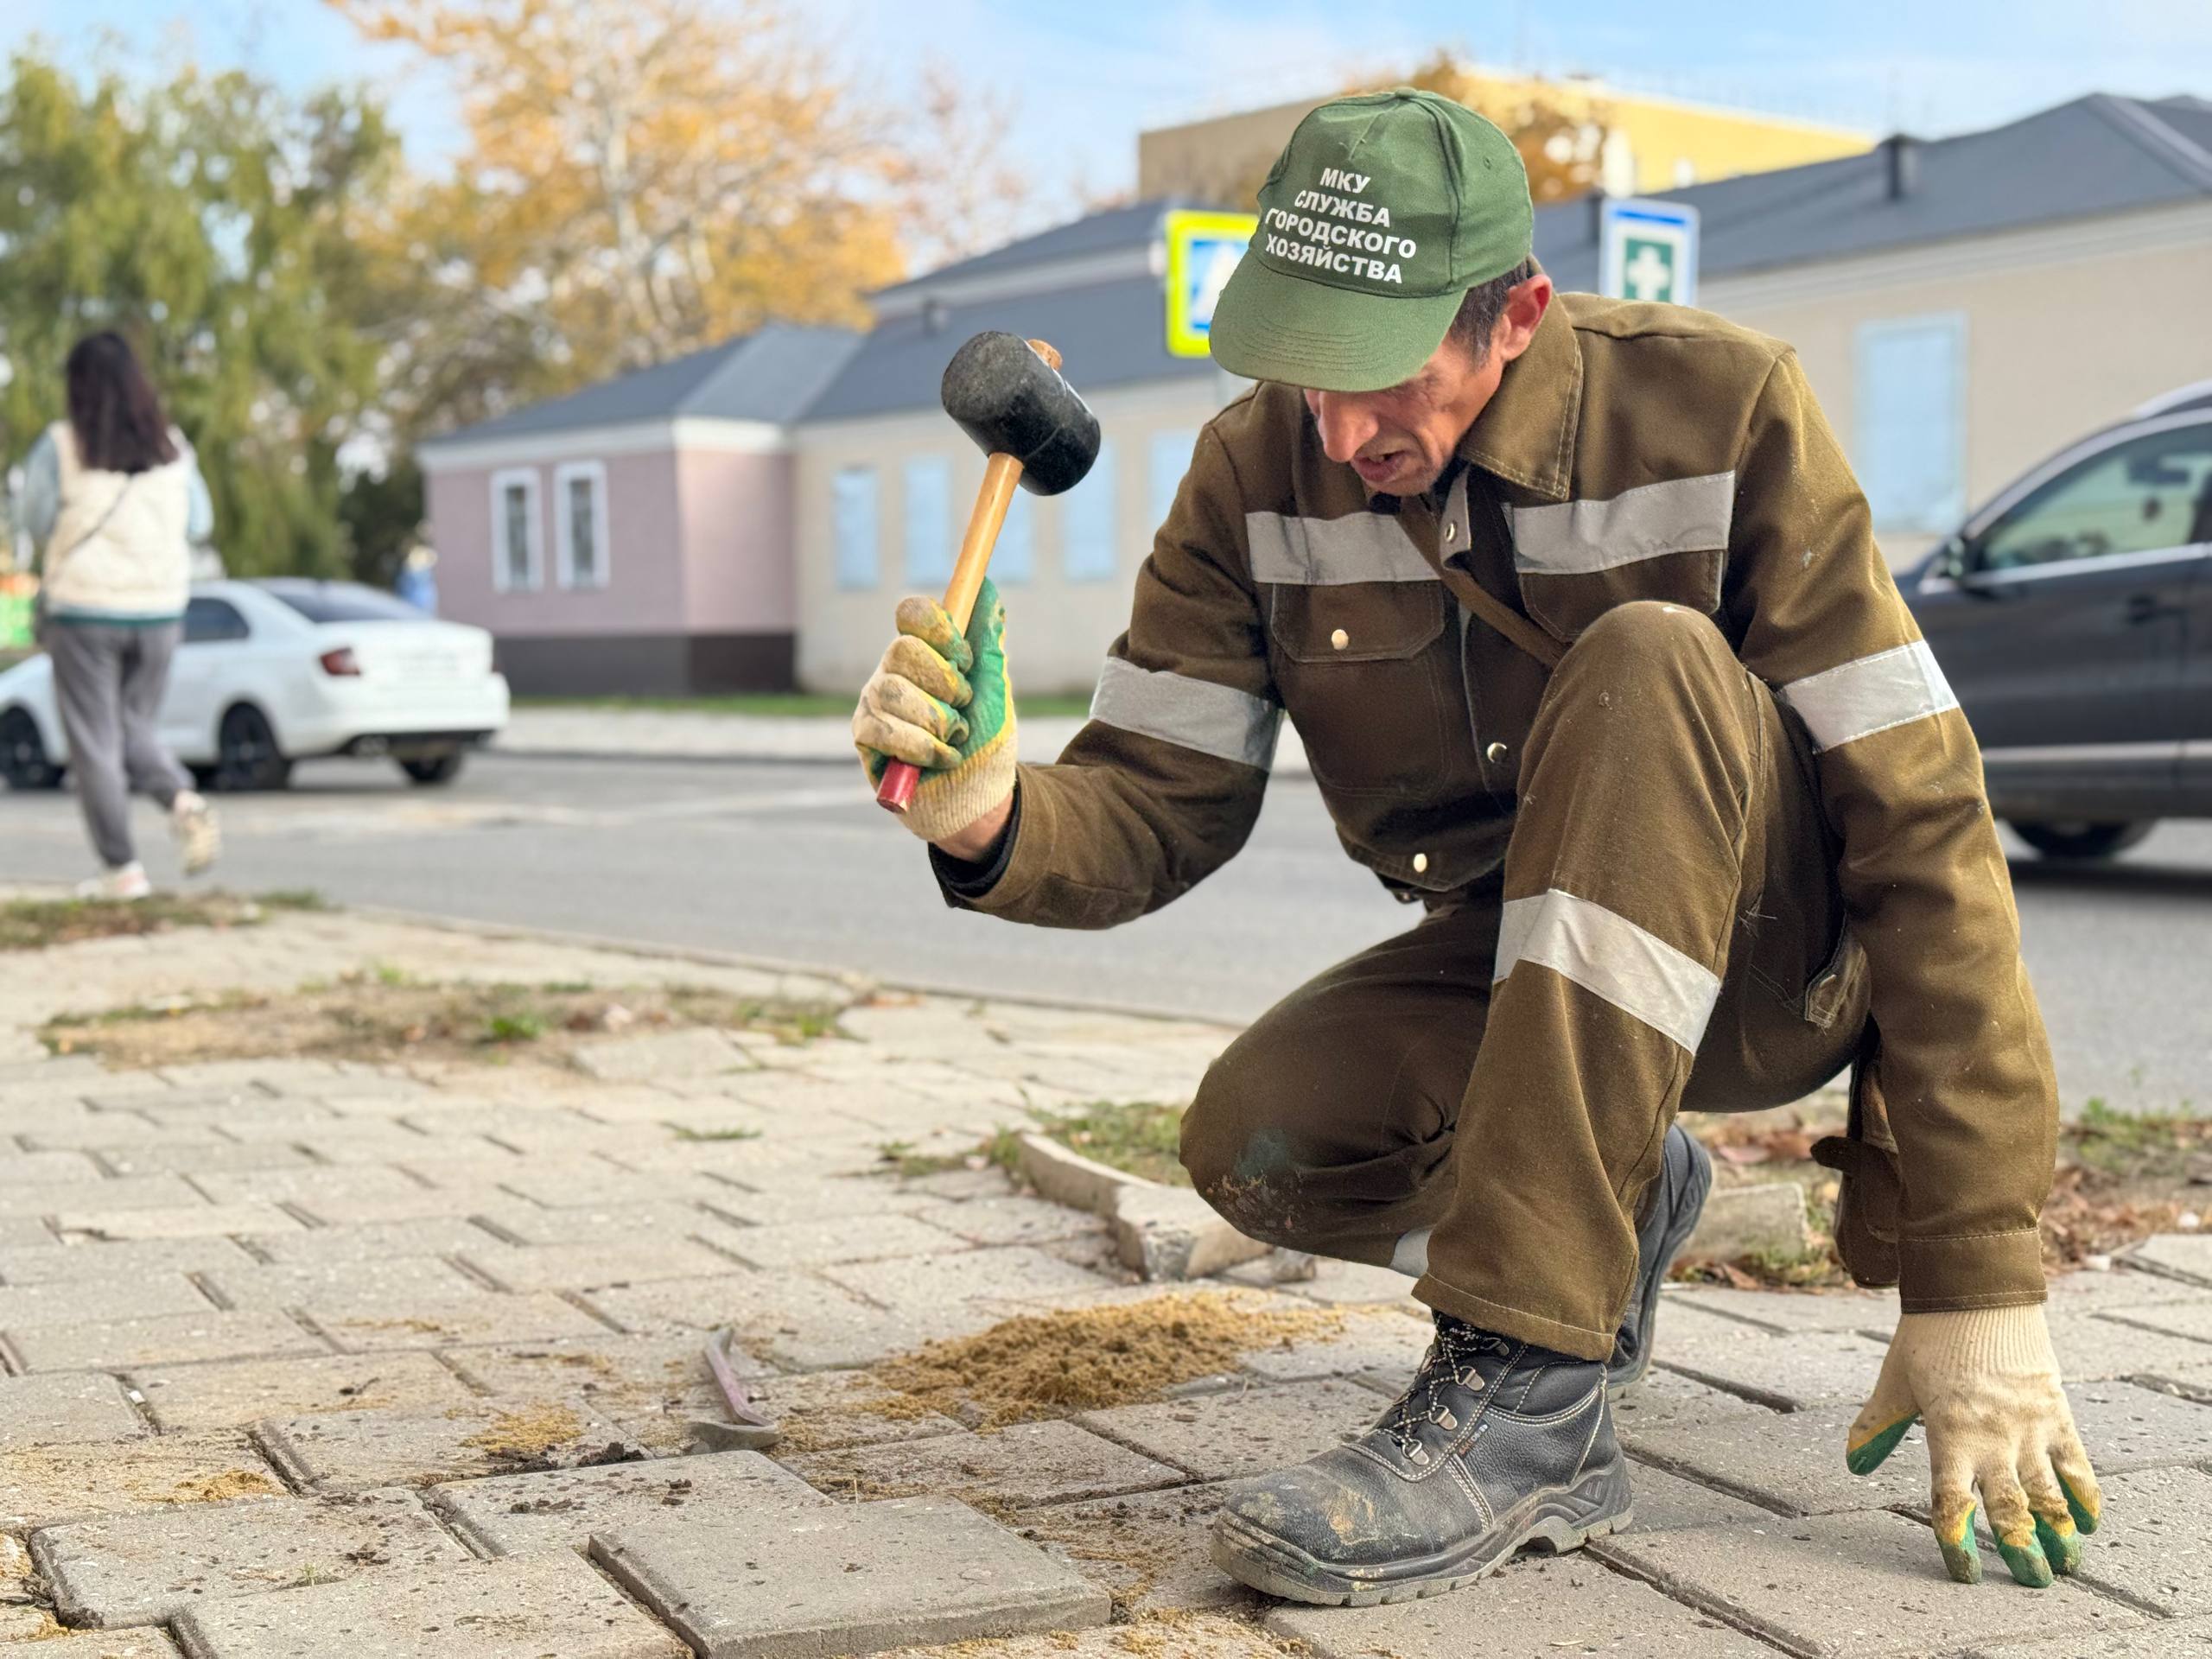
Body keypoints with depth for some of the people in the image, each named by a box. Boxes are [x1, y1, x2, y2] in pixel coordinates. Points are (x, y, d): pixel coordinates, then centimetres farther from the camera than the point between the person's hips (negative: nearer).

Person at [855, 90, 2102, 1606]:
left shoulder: (1717, 407, -20)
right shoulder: (1258, 476, -9)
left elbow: (1922, 824, -22)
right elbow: (1154, 810, -9)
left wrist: (1977, 1283, -26)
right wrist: (988, 817, -35)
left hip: (1789, 955, -3)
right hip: (1515, 965, 4)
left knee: (1646, 666, -34)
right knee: (1260, 1145, -26)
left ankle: (1525, 1382, -33)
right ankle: (1618, 1202, 9)